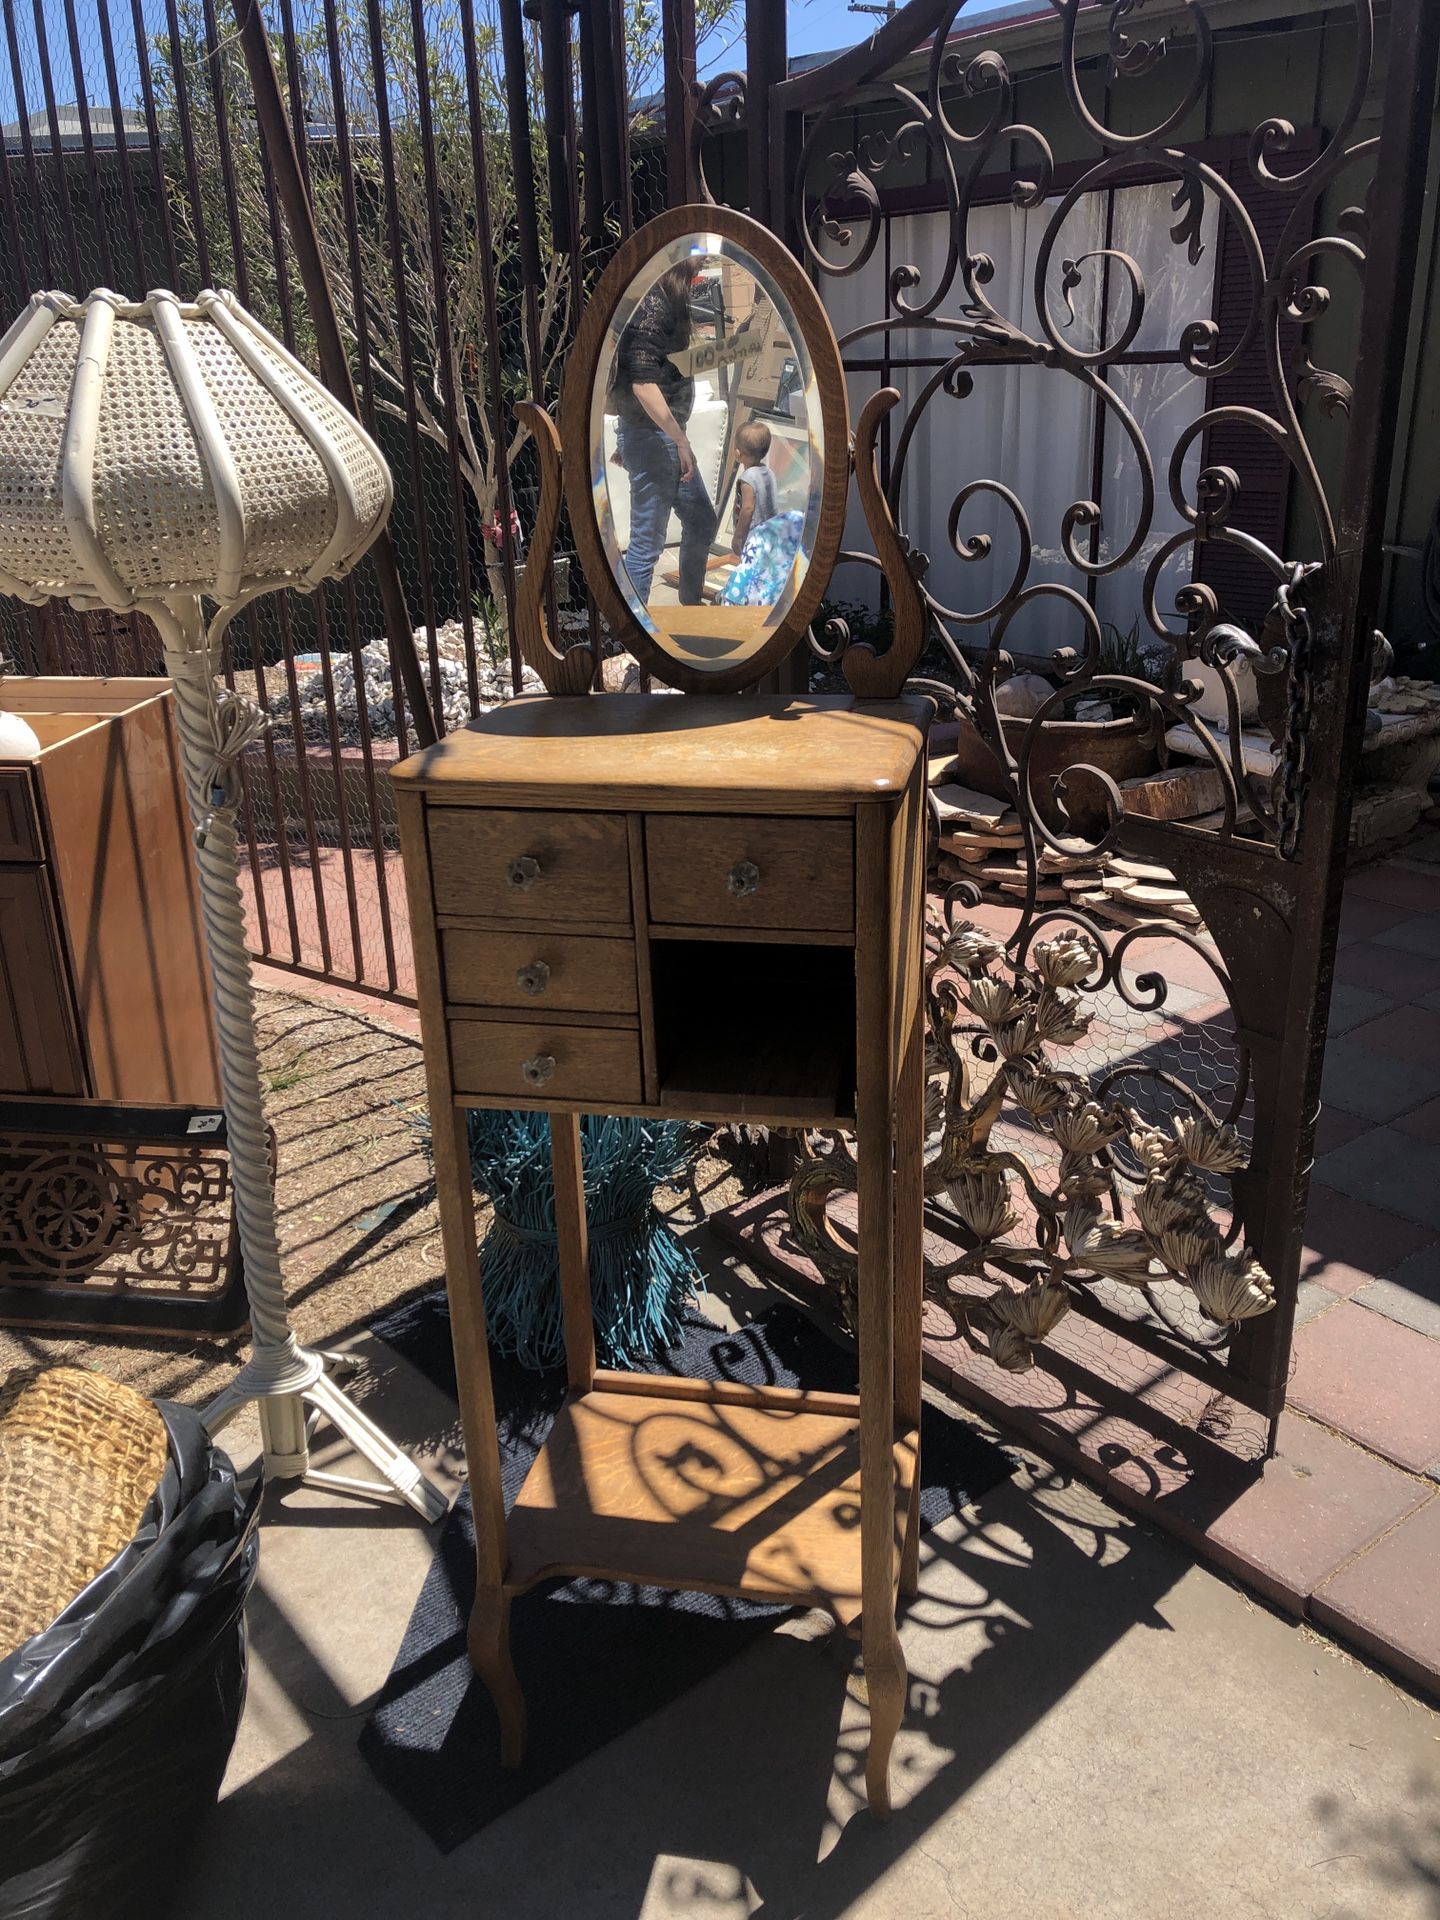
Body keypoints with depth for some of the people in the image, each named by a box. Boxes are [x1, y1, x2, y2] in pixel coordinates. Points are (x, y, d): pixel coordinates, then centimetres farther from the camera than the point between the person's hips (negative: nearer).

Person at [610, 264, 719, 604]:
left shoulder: (666, 301, 12)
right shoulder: (653, 304, -17)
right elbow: (643, 383, -24)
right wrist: (681, 441, -22)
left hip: (665, 435, 10)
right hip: (652, 438, -10)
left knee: (702, 522, 20)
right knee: (647, 542, -5)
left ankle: (691, 605, 35)